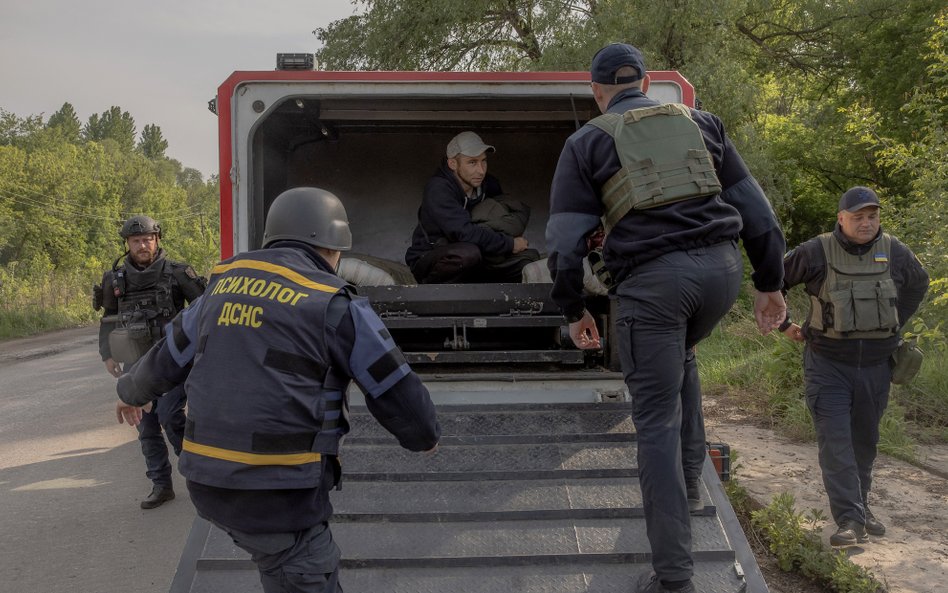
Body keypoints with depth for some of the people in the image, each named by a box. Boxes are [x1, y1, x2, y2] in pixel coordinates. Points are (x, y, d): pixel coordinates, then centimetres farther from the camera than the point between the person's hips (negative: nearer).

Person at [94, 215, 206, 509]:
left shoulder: (176, 272, -6)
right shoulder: (116, 278, 5)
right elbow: (108, 319, 14)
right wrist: (107, 354, 5)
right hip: (137, 363, 4)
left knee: (169, 415, -16)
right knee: (147, 425, 7)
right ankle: (161, 485, 18)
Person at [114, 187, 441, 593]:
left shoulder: (225, 287, 11)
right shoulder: (336, 306, -8)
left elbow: (167, 359, 25)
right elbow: (397, 392, -2)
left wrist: (131, 392, 45)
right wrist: (425, 436, 19)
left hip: (211, 483, 7)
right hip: (278, 491, -7)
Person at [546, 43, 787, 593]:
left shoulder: (587, 142, 10)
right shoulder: (700, 122, 19)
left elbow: (566, 238, 3)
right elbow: (754, 206, 16)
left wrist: (574, 310, 13)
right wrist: (771, 283, 21)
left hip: (650, 278, -4)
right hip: (720, 266, 4)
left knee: (658, 421, 2)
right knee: (680, 355, 34)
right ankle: (689, 480, 33)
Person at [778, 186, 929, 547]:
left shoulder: (895, 253, 2)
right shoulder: (817, 252, -10)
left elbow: (919, 283, 23)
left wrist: (895, 323, 18)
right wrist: (784, 325, 3)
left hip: (876, 365, 4)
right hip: (828, 364, -4)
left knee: (865, 441, 15)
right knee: (836, 442, -11)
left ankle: (860, 507, 33)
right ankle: (851, 521, -11)